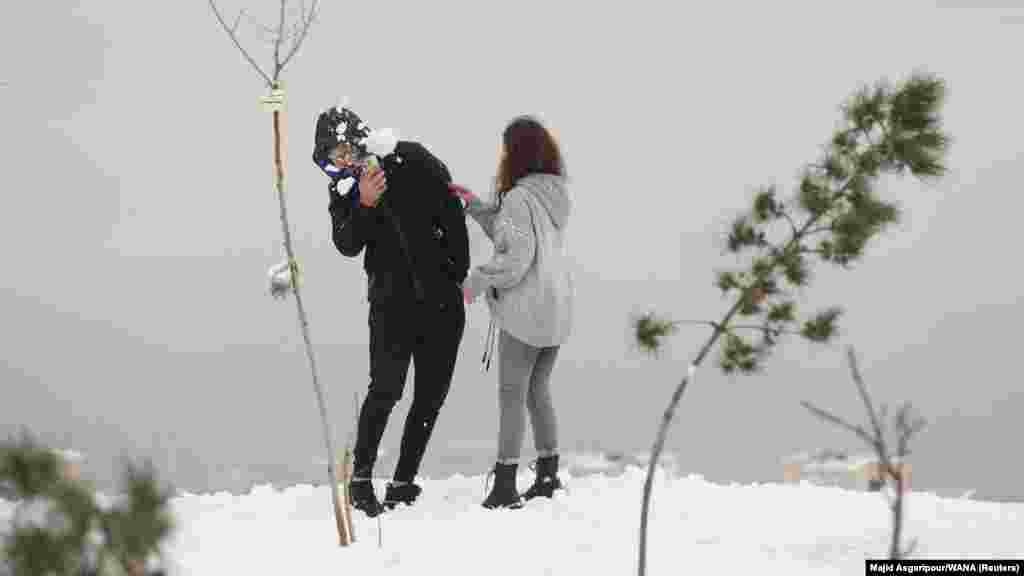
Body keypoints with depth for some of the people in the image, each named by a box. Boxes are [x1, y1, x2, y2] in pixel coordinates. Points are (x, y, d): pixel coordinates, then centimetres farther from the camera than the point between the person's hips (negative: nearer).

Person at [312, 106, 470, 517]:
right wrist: (363, 205, -27)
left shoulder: (411, 161, -4)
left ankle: (403, 483, 11)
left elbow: (453, 213, 0)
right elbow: (347, 245, -11)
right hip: (392, 302, -1)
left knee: (431, 395, 2)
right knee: (387, 388, -14)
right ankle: (361, 478, -5)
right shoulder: (342, 189, 2)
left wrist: (460, 275, -2)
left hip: (442, 298, 1)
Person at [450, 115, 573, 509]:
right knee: (538, 389, 19)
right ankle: (548, 474, 24)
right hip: (557, 312, 8)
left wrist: (477, 280, -8)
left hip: (525, 312, -8)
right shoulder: (557, 195, 9)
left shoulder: (519, 199, -19)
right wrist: (474, 205, 11)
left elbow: (516, 258, -21)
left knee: (512, 393, 0)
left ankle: (505, 484, 0)